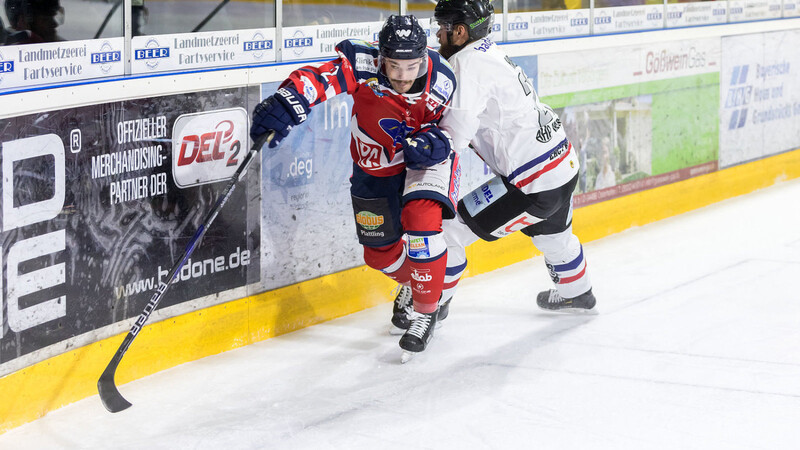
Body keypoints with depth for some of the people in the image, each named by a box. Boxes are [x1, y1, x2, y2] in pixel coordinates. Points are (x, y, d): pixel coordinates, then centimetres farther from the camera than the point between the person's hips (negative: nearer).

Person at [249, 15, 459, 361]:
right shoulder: (364, 66, -30)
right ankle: (412, 284, 49)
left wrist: (434, 140, -30)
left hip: (426, 162, -2)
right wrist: (287, 101, -63)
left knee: (421, 219, -28)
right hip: (375, 169, 2)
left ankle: (427, 309, -9)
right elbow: (321, 77, -44)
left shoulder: (441, 81, -23)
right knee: (380, 251, 12)